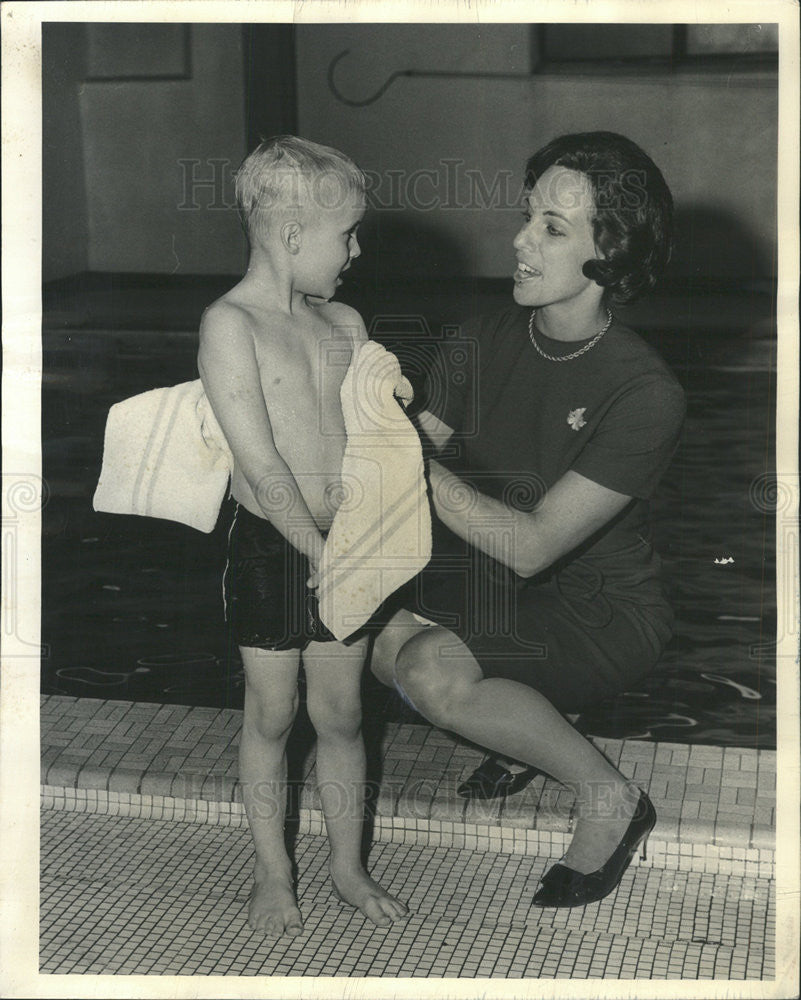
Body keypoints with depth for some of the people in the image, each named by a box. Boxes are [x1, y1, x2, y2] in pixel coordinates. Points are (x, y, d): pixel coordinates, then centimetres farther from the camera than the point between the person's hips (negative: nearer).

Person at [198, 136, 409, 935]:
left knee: (340, 714, 13)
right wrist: (321, 553, -16)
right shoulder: (230, 324, -14)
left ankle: (347, 866, 29)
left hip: (343, 549, 5)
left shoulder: (343, 324, 7)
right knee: (271, 716, 10)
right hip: (270, 549, -5)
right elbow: (261, 465, -18)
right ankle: (272, 874, 26)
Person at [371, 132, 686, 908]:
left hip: (603, 613, -6)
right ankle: (529, 723, 8)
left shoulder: (645, 395, -23)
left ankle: (607, 796, -7)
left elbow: (531, 545, -27)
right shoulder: (486, 344, -4)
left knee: (432, 668, -30)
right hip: (495, 585, 7)